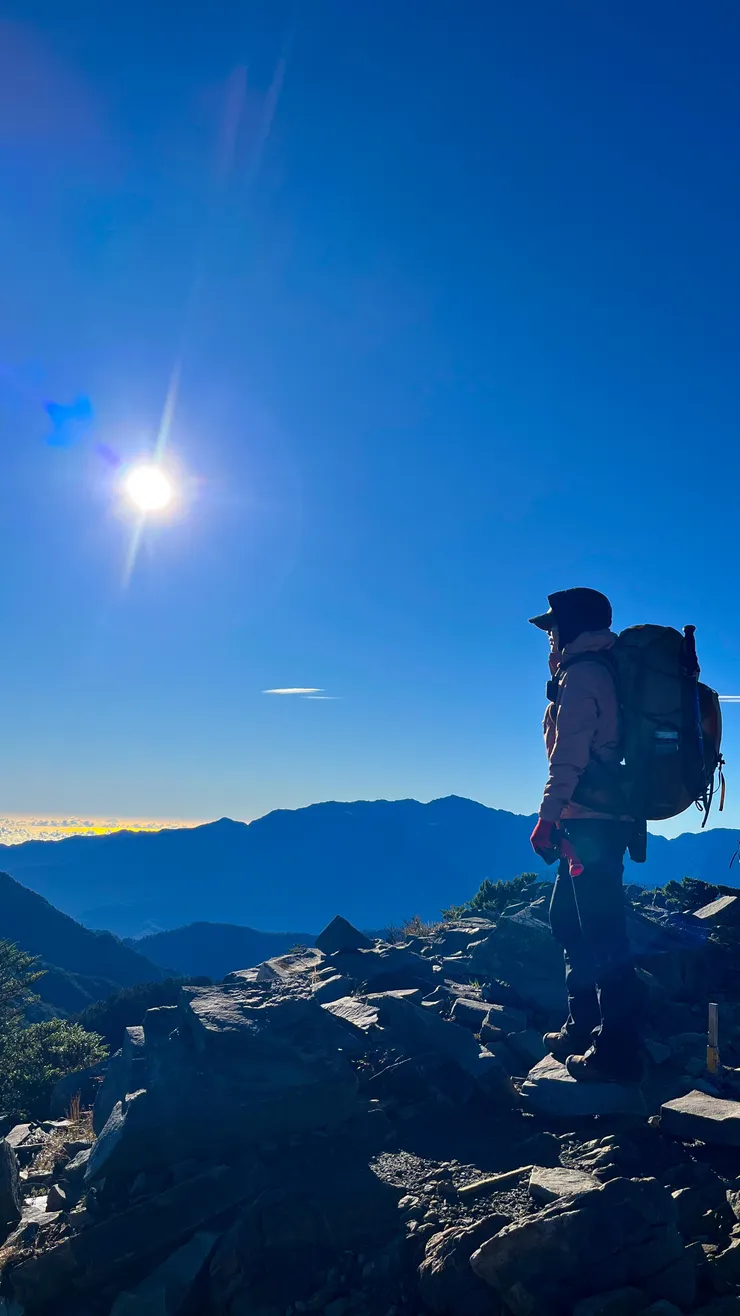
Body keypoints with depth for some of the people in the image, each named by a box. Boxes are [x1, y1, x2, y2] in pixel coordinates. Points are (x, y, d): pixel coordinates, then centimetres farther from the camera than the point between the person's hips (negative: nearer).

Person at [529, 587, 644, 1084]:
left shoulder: (582, 673, -10)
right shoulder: (609, 670, 19)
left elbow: (569, 755, -18)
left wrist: (548, 815, -18)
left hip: (591, 821, -10)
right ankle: (584, 1027, 27)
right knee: (568, 920, 18)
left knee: (602, 934, -7)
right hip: (608, 818, 10)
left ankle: (617, 1052, -1)